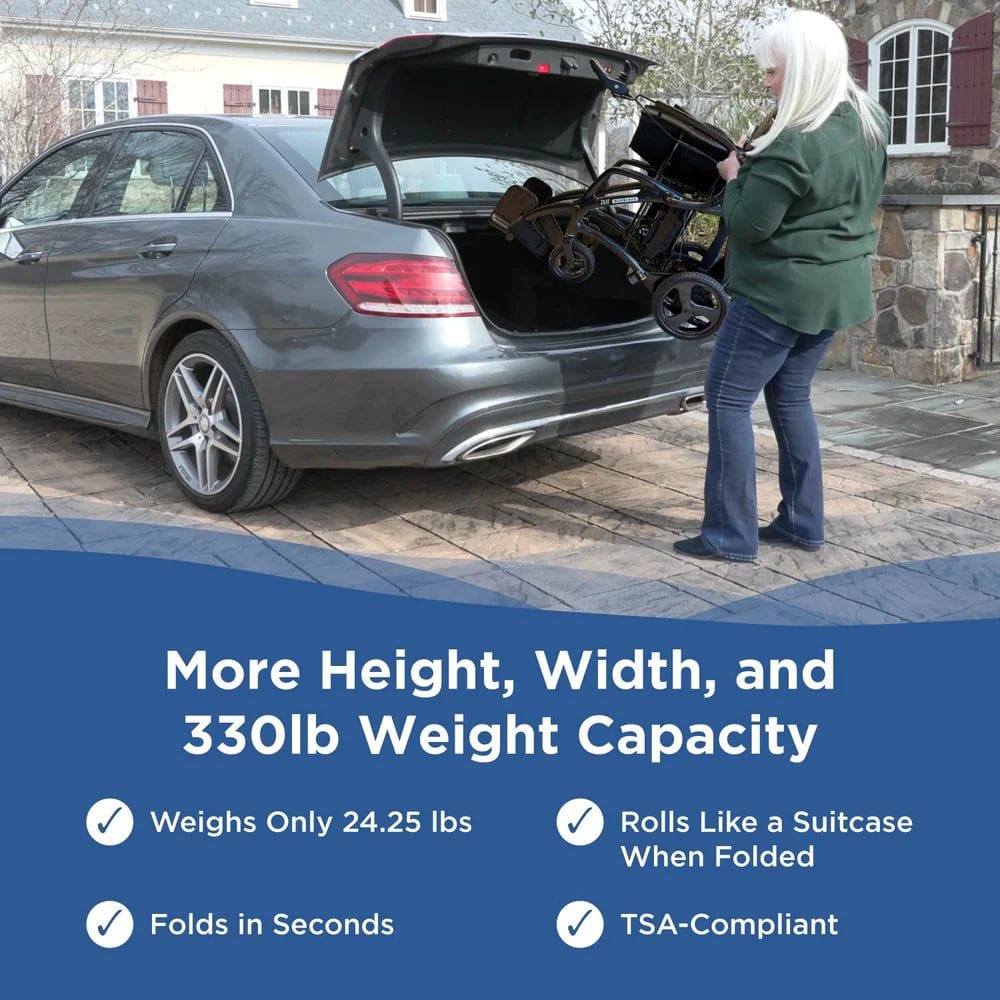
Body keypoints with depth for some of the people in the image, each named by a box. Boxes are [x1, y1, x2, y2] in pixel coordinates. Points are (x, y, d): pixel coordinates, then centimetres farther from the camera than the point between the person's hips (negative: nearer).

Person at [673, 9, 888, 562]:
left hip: (783, 292, -9)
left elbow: (748, 225, -18)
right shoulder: (870, 122, 4)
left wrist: (735, 177, 0)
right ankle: (802, 522, 21)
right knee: (790, 396, 18)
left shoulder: (793, 146, -24)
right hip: (837, 287, 9)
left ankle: (731, 534, 1)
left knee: (727, 398, 0)